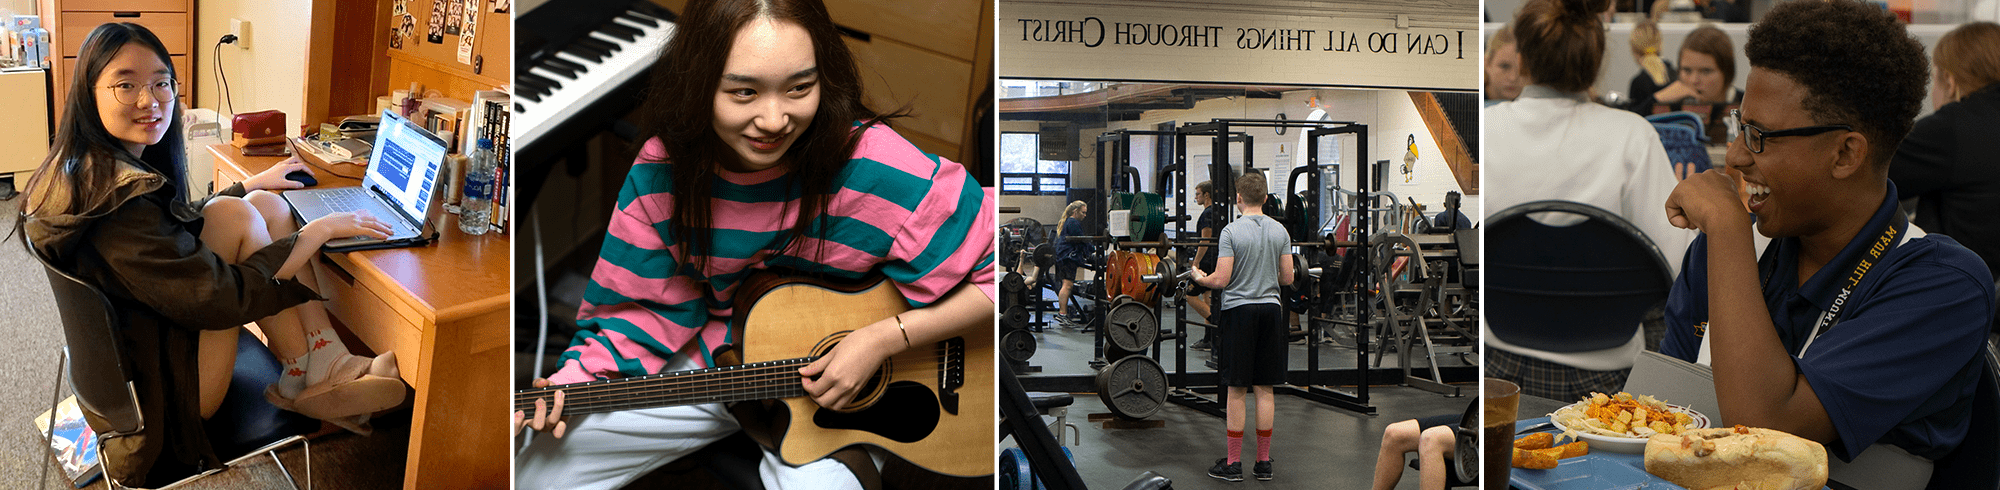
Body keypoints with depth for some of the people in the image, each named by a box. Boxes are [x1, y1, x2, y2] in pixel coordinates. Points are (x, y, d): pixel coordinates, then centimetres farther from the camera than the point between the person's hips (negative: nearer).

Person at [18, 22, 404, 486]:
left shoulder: (92, 170, 6)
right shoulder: (115, 199, -26)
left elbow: (179, 233, 24)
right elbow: (222, 297, -27)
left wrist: (253, 185, 26)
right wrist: (321, 229, -18)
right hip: (165, 400, -11)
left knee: (267, 207, 4)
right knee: (235, 216, -17)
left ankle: (329, 362, -6)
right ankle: (302, 379, -4)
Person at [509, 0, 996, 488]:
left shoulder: (877, 169, -28)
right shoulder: (662, 172, -13)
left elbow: (1000, 276, -24)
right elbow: (649, 304, -2)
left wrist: (884, 338, -27)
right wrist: (575, 380, -17)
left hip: (838, 393, -3)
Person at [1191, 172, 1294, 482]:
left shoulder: (1232, 231, -11)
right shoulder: (1280, 231, 4)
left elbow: (1221, 280, -15)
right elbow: (1287, 278, 6)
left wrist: (1199, 277, 6)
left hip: (1239, 310, -4)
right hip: (1271, 309, 4)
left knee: (1236, 390, 0)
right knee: (1265, 390, 8)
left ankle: (1233, 463, 4)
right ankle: (1263, 462, 13)